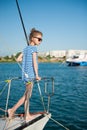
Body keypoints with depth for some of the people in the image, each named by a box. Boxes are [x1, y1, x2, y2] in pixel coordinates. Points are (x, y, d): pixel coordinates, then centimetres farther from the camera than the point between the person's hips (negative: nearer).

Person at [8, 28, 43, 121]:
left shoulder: (26, 48, 13)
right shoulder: (33, 48, -10)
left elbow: (18, 59, 13)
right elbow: (34, 62, -15)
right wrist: (37, 75, -13)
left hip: (26, 74, 8)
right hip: (30, 75, -8)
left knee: (27, 95, 12)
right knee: (27, 95, 0)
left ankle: (27, 115, 18)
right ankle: (12, 110, 4)